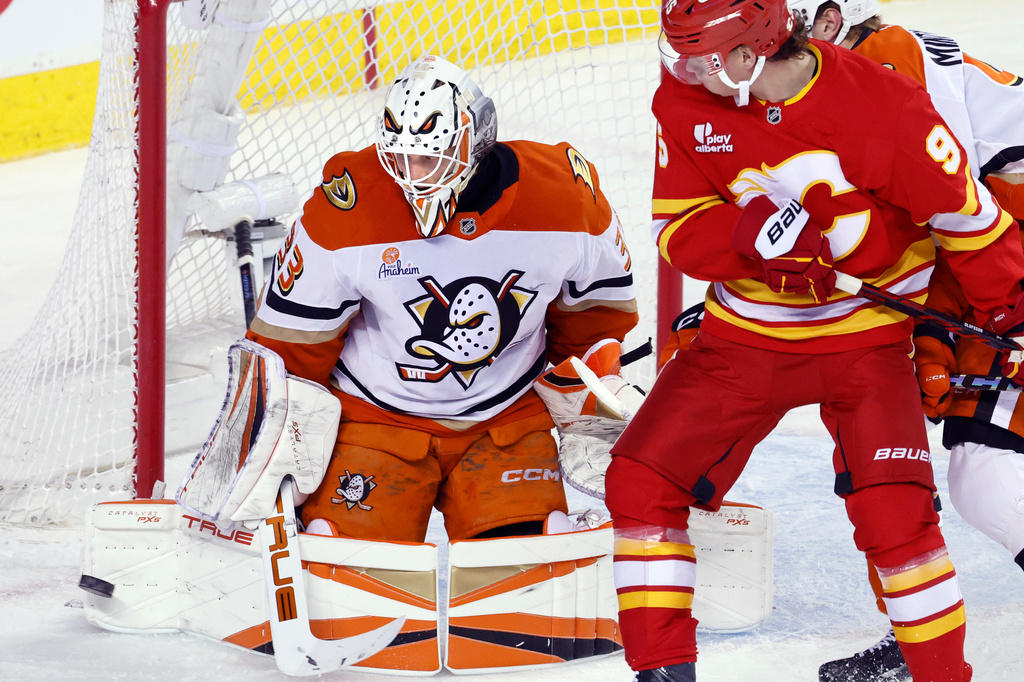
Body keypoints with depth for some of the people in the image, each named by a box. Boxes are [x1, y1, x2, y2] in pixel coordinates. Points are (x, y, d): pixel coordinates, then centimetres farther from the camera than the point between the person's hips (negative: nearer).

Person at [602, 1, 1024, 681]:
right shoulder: (684, 101, -8)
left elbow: (963, 211, -8)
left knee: (893, 515, -18)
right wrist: (749, 231, -27)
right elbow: (678, 231, -6)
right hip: (746, 337, 4)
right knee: (639, 480, -4)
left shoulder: (882, 102, -20)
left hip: (866, 339, -4)